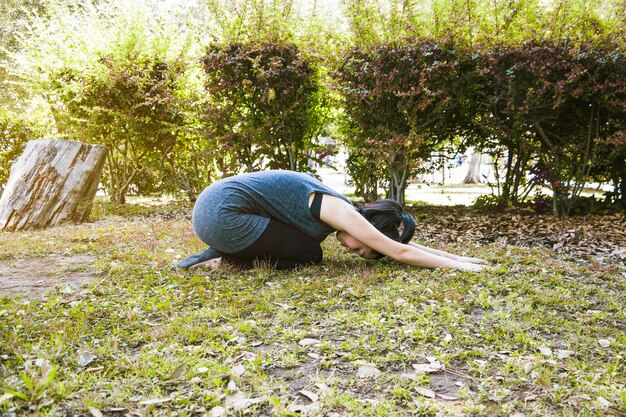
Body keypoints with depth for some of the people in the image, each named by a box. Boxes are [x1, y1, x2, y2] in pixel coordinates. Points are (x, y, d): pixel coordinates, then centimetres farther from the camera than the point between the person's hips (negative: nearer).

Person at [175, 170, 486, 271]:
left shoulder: (341, 208, 13)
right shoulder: (339, 211, -14)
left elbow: (397, 242, 17)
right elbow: (398, 251, -13)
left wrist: (456, 256, 17)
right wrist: (456, 265, -5)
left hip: (212, 201, 9)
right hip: (221, 213, -9)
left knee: (302, 245, 17)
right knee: (309, 255, -2)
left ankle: (225, 254, 12)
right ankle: (226, 258, -1)